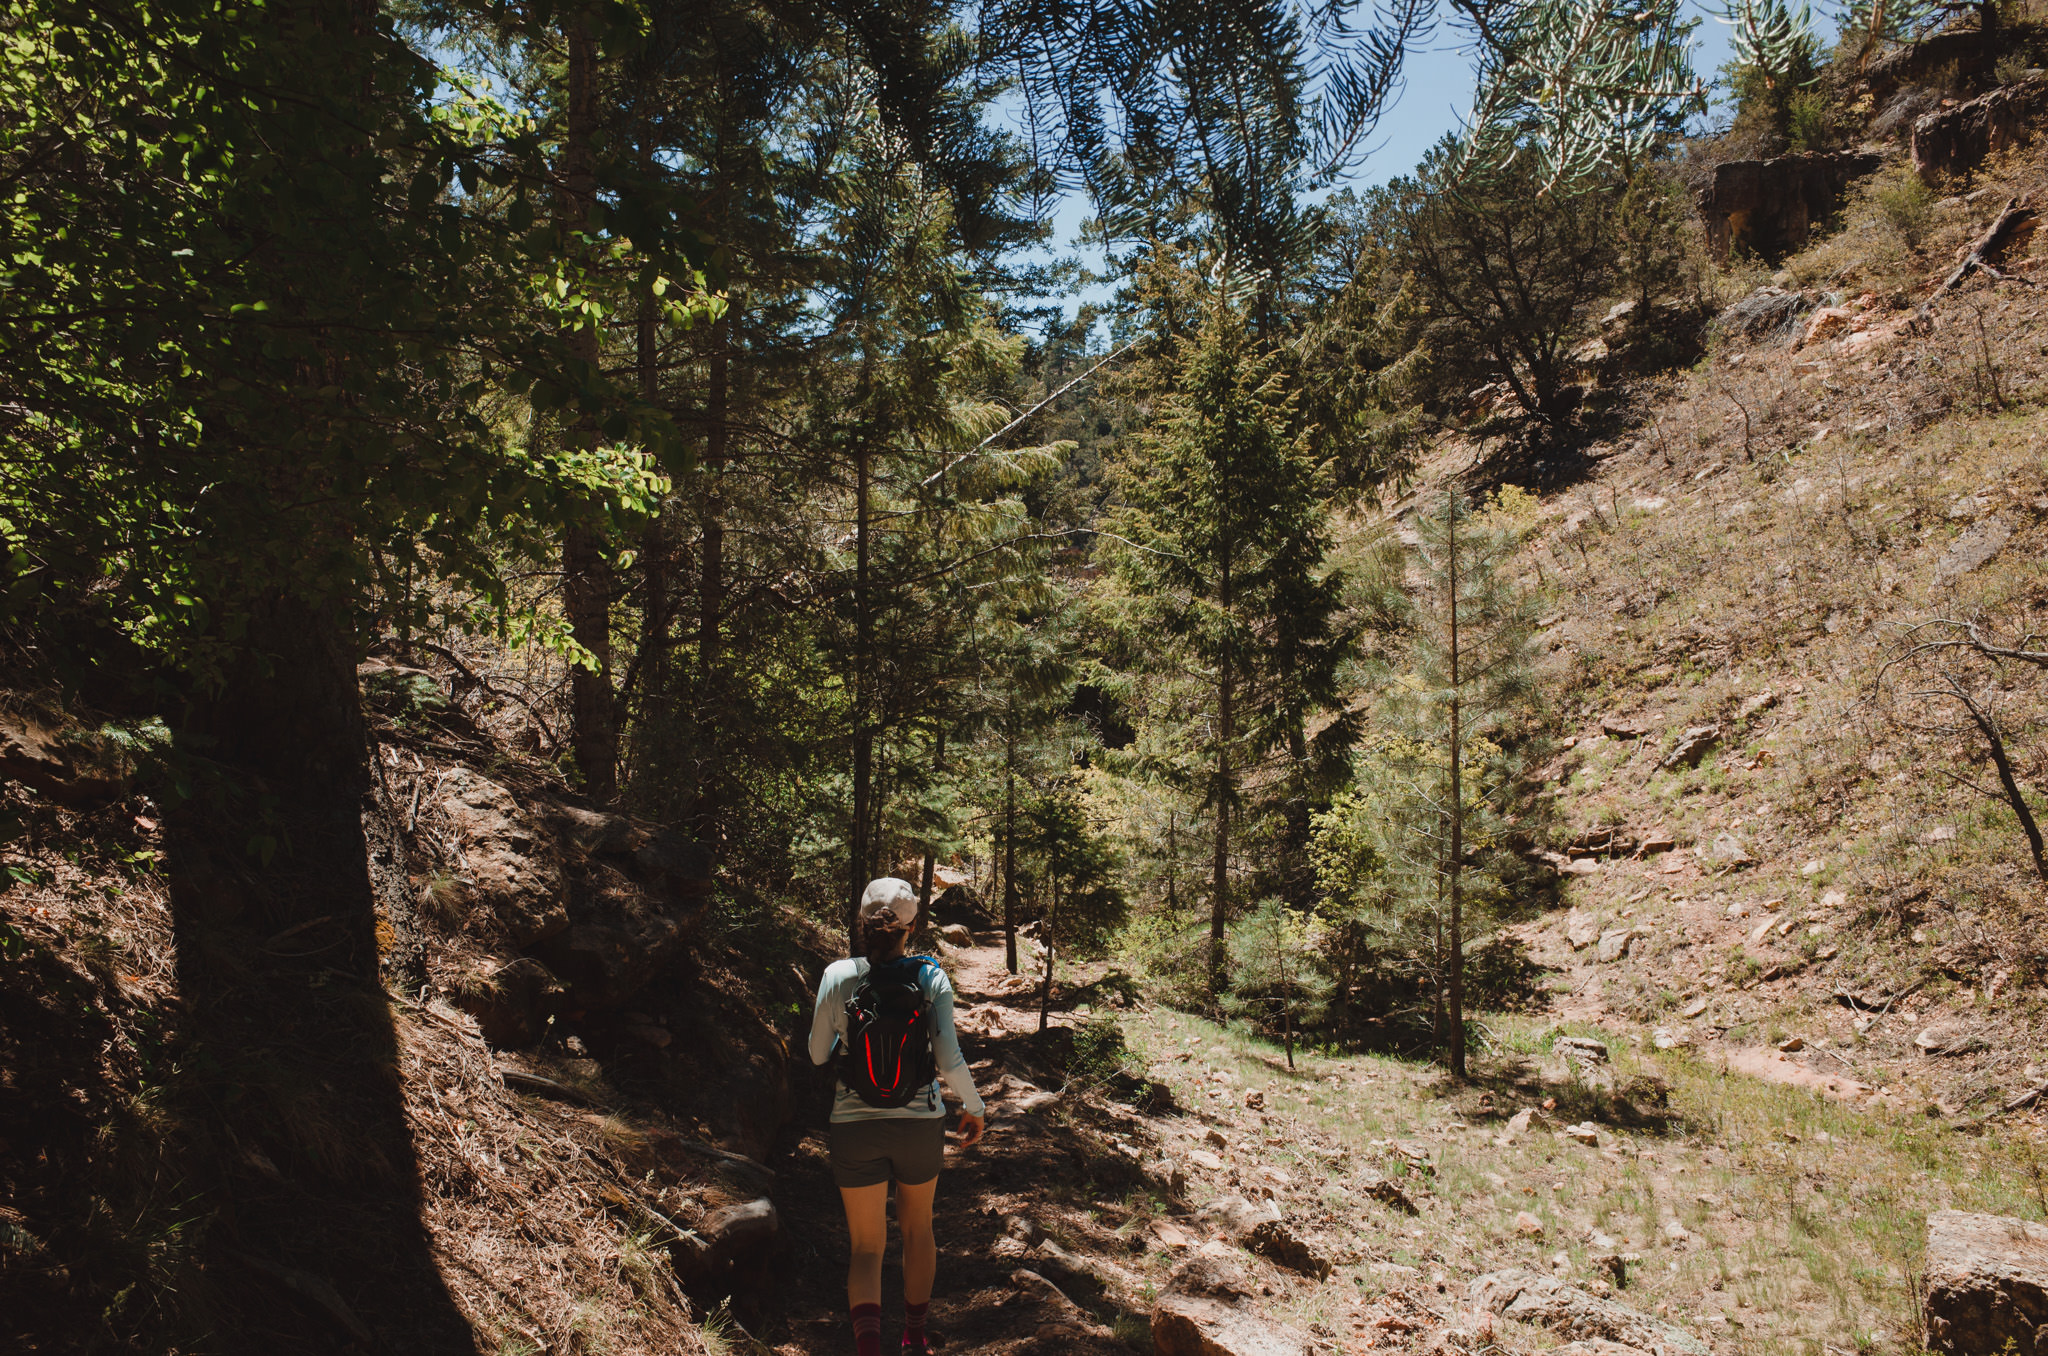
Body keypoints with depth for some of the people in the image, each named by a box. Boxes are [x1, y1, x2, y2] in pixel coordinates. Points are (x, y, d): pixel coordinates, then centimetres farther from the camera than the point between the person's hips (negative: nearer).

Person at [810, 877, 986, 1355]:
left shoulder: (838, 975, -8)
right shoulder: (931, 978, -9)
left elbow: (817, 1054, 0)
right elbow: (949, 1060, -13)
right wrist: (974, 1107, 3)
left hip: (855, 1126, -1)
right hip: (920, 1123, 1)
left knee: (867, 1247, 10)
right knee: (917, 1228, 25)